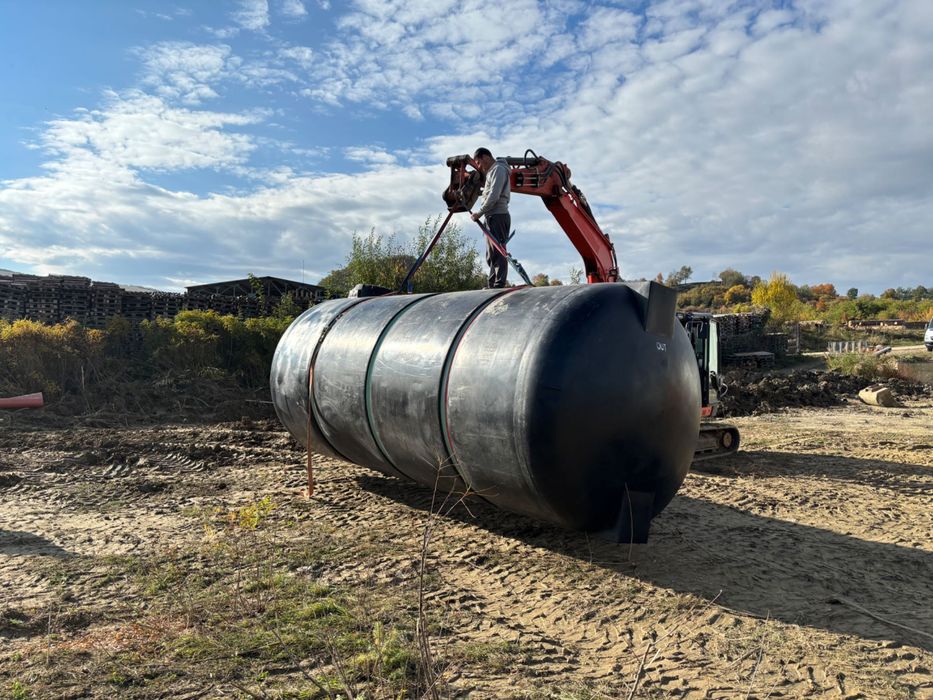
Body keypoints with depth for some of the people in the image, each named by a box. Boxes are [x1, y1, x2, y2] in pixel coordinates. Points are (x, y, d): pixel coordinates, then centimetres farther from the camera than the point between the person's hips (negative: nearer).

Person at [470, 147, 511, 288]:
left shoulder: (498, 169, -4)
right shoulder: (492, 171, 26)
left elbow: (494, 196, -15)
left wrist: (479, 212, -12)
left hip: (498, 216, -10)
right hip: (493, 217, 10)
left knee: (498, 252, -13)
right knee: (492, 255, 8)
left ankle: (499, 285, -17)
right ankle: (492, 286, 10)